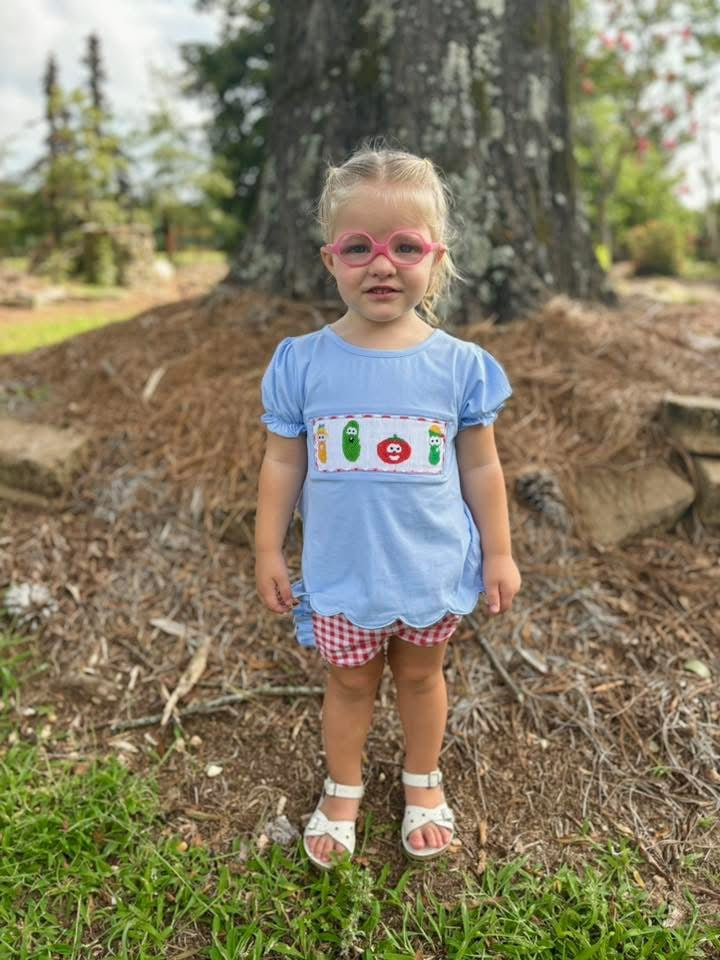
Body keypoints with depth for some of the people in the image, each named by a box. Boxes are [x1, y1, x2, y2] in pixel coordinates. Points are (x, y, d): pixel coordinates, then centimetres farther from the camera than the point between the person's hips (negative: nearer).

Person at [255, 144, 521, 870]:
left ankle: (423, 782, 47)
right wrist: (267, 550, 0)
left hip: (434, 570, 0)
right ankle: (342, 790, 44)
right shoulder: (302, 362, -11)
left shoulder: (459, 365, -11)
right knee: (349, 681, 19)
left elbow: (480, 466, -2)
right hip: (342, 574, 0)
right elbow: (283, 464, -3)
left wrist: (498, 552, 2)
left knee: (420, 674, 21)